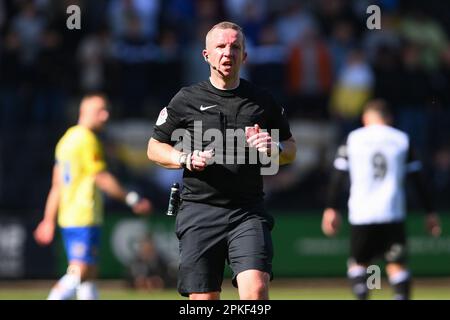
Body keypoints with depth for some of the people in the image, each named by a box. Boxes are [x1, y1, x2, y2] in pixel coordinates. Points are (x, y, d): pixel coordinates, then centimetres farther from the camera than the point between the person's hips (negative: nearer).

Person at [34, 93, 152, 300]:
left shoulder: (67, 138, 17)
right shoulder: (87, 140, -11)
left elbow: (57, 185, 18)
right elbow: (102, 178, -13)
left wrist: (49, 220, 18)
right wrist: (132, 199, -5)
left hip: (68, 218, 10)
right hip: (85, 219, -10)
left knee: (89, 275, 9)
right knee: (79, 273, -12)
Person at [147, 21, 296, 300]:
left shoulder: (263, 101, 9)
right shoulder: (187, 100, 5)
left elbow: (291, 149, 19)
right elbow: (155, 148, 13)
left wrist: (274, 148, -4)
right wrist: (186, 159, -6)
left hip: (249, 213, 0)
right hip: (200, 212, 0)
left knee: (255, 289, -20)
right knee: (203, 299, -1)